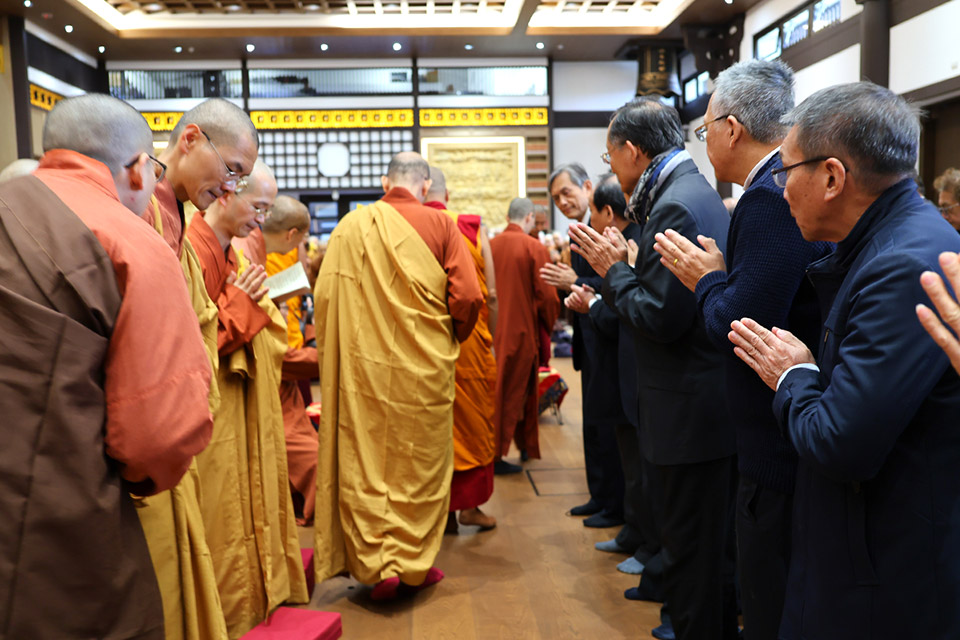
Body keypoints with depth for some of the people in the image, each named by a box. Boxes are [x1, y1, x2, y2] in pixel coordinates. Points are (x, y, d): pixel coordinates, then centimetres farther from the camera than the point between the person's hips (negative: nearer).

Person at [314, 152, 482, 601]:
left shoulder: (351, 226, 0)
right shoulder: (439, 225, -5)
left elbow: (323, 296, -1)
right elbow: (468, 296, -10)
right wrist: (451, 338, 9)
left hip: (363, 364, 1)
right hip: (424, 365, -1)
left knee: (365, 462, 11)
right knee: (420, 462, 11)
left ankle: (376, 563, 11)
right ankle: (413, 565, 19)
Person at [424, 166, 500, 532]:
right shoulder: (473, 227, -4)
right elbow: (491, 293, -5)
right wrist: (493, 337, 5)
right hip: (470, 338, 0)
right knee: (473, 419, 14)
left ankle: (441, 511, 19)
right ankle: (470, 504, 20)